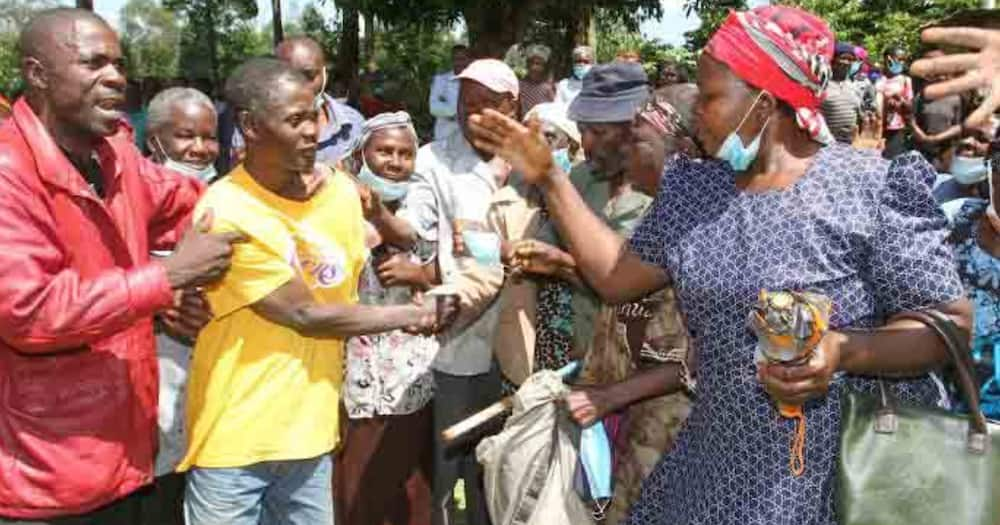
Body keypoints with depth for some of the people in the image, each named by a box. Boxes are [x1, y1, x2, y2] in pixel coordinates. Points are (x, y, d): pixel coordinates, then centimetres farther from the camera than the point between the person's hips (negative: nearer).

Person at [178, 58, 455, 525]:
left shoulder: (340, 191, 1)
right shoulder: (225, 212, -17)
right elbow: (305, 316, -15)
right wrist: (416, 315, -8)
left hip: (309, 430, 5)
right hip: (233, 439, -5)